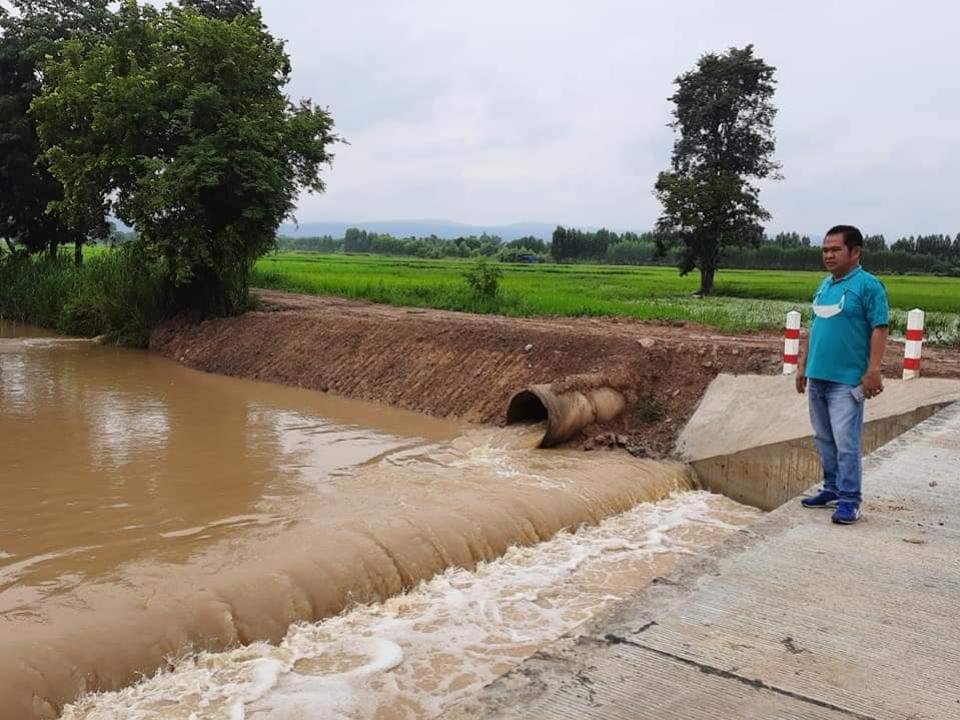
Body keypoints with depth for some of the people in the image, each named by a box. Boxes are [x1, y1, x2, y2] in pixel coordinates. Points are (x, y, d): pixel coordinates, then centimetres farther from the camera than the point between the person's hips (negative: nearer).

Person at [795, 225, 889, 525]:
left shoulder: (868, 285, -10)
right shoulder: (825, 285, 12)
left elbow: (879, 330, -13)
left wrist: (873, 371, -18)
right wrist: (803, 365, 17)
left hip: (847, 380, -8)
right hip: (817, 377, 8)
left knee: (846, 442, -5)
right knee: (824, 439, 15)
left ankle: (850, 500, 4)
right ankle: (832, 489, 27)